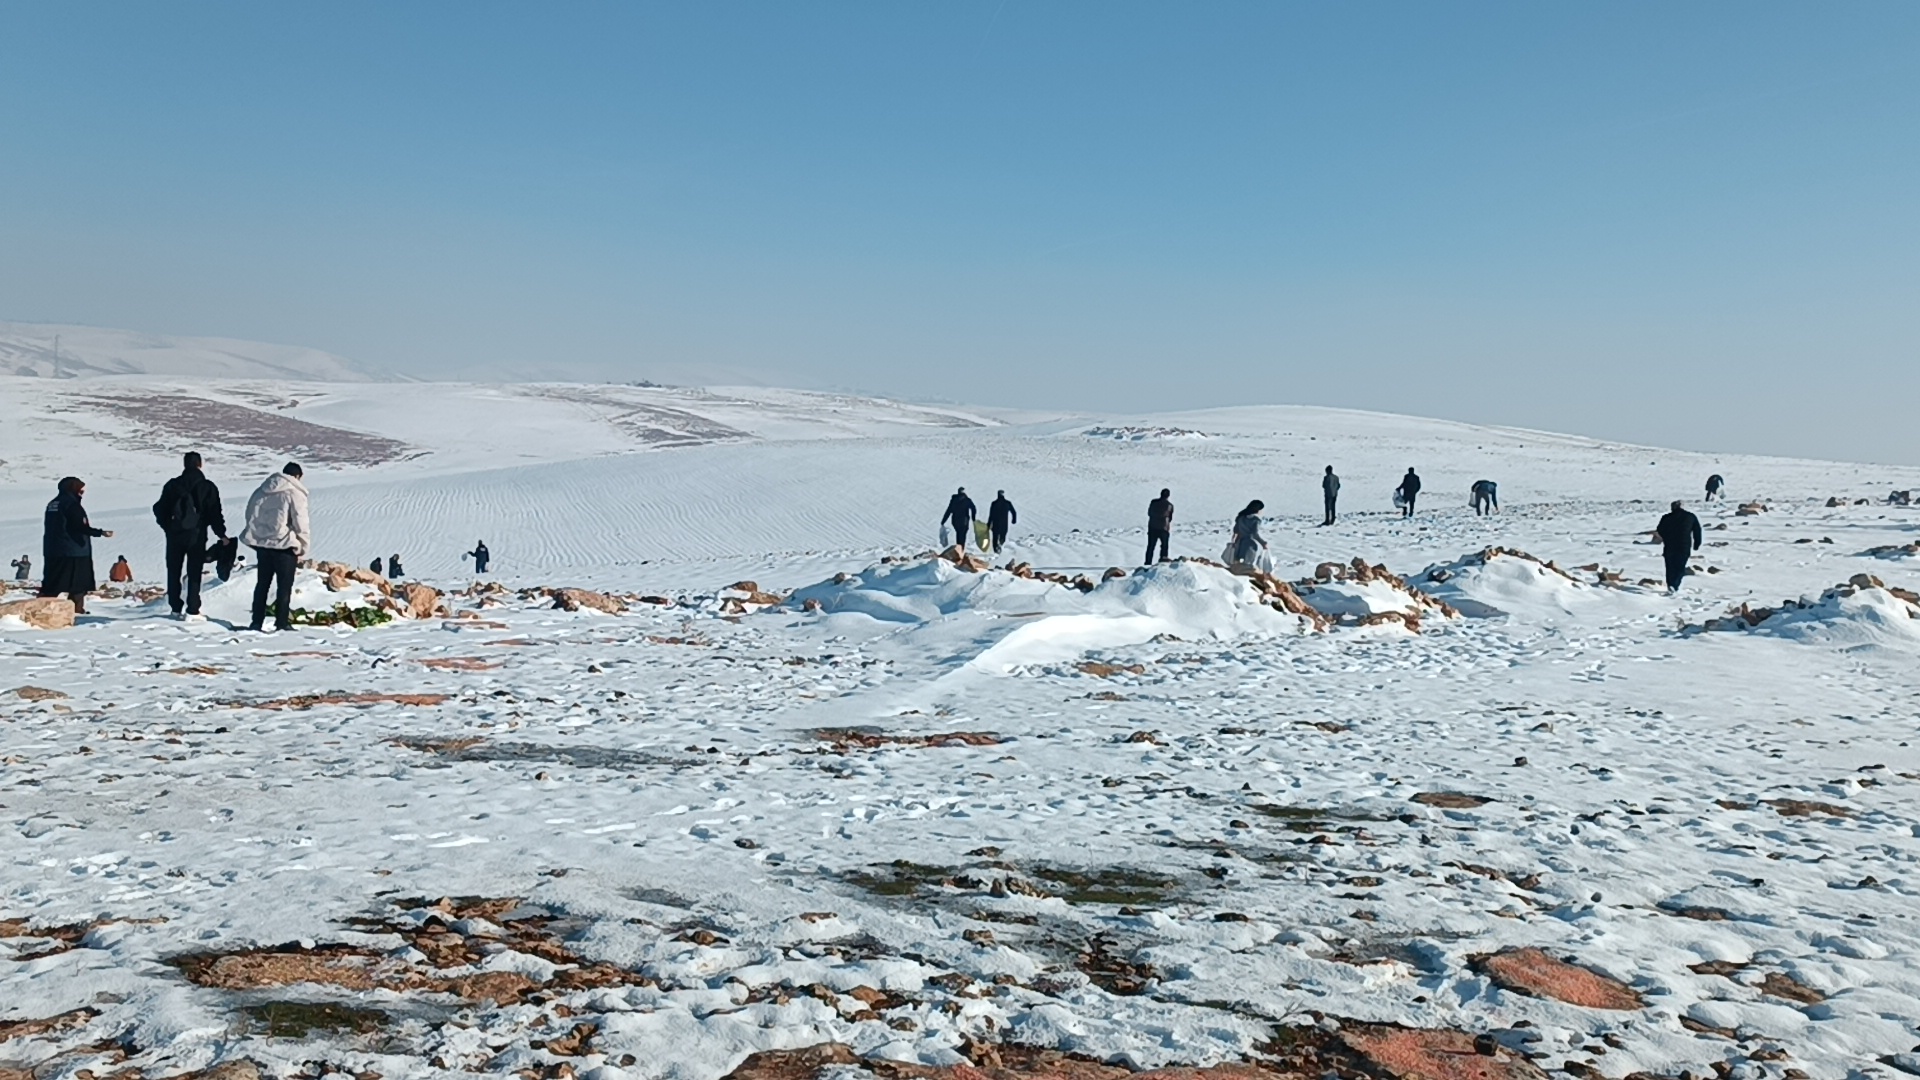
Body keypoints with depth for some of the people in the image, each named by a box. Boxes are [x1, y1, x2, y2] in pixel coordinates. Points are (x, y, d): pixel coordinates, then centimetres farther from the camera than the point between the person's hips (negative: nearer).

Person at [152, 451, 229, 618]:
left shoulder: (172, 485, 2)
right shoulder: (207, 487, -4)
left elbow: (160, 509, 5)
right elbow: (215, 513, -5)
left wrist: (167, 527, 18)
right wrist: (221, 534, 2)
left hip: (175, 535, 2)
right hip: (197, 535, -2)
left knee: (174, 572, 12)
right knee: (194, 573, 0)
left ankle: (176, 608, 13)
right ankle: (192, 610, -5)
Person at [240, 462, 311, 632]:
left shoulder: (261, 490, 12)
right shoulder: (295, 493, -10)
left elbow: (250, 514, 17)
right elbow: (300, 522, -12)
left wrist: (256, 537, 21)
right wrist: (305, 546, -3)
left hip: (261, 543, 6)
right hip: (284, 545, -6)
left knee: (262, 583, 12)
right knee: (284, 586, 2)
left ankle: (257, 622, 13)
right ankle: (282, 623, 2)